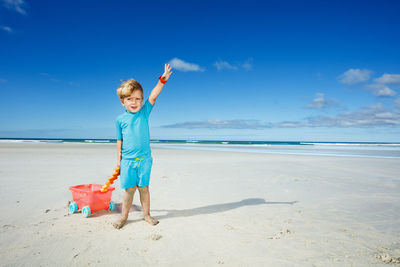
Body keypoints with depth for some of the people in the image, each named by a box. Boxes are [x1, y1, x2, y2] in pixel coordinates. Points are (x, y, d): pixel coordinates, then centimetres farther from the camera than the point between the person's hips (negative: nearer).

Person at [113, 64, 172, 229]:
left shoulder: (144, 112, 1)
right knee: (129, 189, 6)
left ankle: (146, 214, 25)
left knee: (144, 187, 9)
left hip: (144, 159, 0)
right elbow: (119, 140, 6)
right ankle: (124, 216, 24)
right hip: (127, 160, 0)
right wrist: (118, 159, 6)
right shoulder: (120, 119, 1)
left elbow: (153, 96, -11)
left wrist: (163, 79, -20)